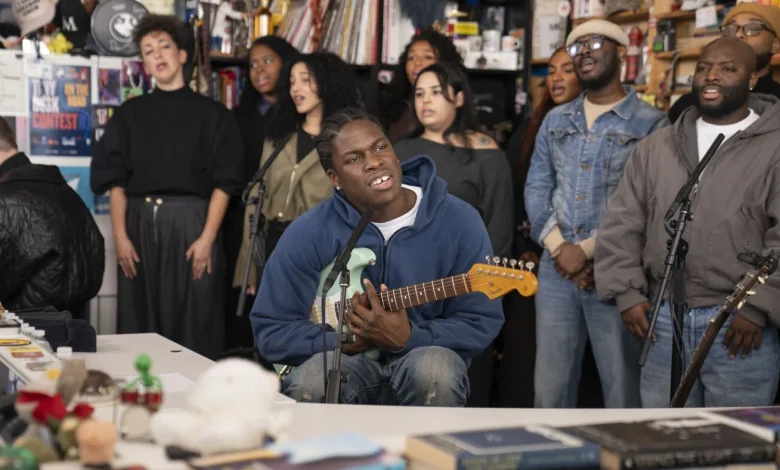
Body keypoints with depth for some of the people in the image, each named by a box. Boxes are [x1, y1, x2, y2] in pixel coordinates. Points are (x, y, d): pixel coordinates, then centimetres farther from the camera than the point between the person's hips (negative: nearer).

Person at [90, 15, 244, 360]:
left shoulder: (211, 114, 6)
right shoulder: (129, 114, 12)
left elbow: (225, 182, 0)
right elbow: (115, 179, 8)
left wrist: (207, 238, -10)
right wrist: (120, 236, -4)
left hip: (191, 220, -2)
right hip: (140, 220, 3)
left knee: (194, 322, -2)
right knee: (140, 320, 4)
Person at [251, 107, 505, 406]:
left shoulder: (459, 221, -10)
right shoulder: (310, 233, -8)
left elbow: (482, 323, -8)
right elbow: (271, 330, -4)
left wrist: (408, 339, -24)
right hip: (345, 360, -1)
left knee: (434, 371, -35)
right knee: (307, 386, -35)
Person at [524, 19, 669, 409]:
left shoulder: (651, 124, -2)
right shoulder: (555, 120, 15)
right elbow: (536, 188, 9)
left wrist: (587, 250, -14)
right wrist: (559, 248, -7)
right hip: (556, 269, 4)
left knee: (622, 388, 2)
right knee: (549, 387, 8)